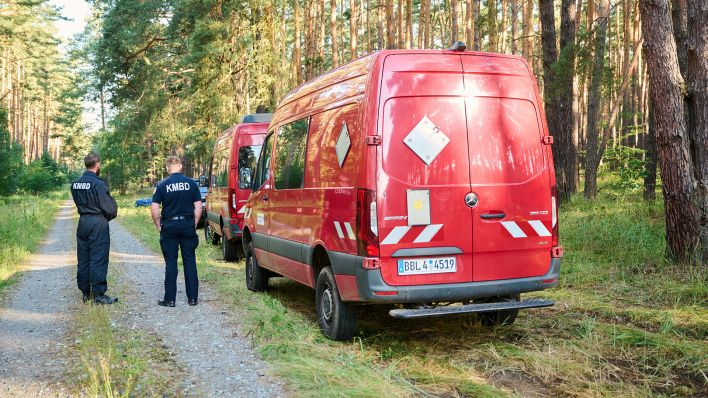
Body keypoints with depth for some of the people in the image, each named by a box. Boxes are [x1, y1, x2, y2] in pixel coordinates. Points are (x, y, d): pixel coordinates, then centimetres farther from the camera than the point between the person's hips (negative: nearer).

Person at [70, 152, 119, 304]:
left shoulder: (75, 184, 7)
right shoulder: (98, 184, -15)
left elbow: (79, 202, 12)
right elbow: (109, 207, -14)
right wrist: (109, 216, 6)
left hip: (82, 222, 7)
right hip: (98, 223, -7)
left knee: (83, 259, 11)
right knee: (98, 259, -3)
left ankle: (85, 292, 18)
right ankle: (99, 294, -2)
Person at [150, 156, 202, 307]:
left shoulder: (162, 185, -3)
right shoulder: (191, 183, 0)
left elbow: (154, 208, -6)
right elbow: (198, 207, 0)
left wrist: (158, 225, 5)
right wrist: (194, 224, 9)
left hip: (169, 225, -1)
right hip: (188, 224, 1)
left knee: (171, 262, 4)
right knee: (190, 261, 7)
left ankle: (170, 299, 7)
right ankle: (192, 297, 10)